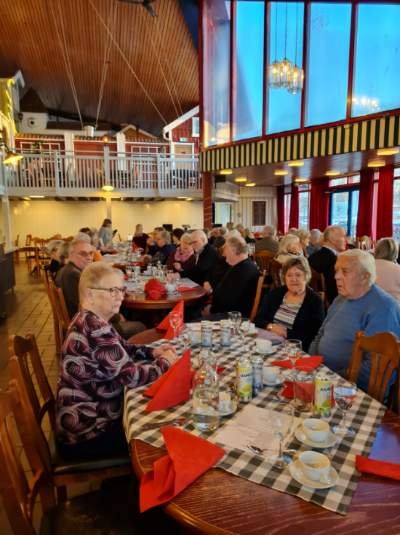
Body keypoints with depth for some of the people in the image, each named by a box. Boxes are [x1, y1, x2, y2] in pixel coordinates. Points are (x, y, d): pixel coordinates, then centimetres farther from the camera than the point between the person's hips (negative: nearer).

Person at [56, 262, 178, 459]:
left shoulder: (87, 320, 0)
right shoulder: (94, 329, -30)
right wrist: (164, 362, -9)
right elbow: (131, 375, -26)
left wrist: (152, 352, -2)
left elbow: (121, 349, 13)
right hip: (87, 434, -8)